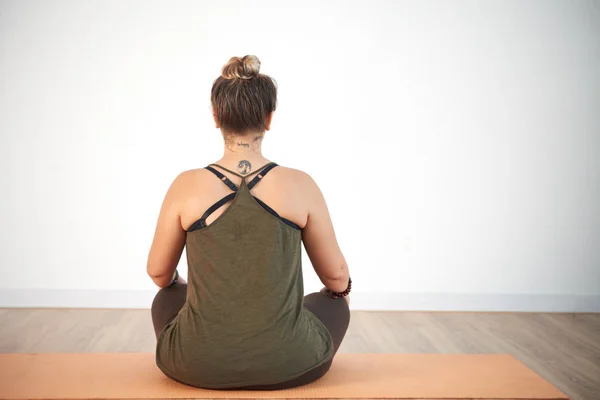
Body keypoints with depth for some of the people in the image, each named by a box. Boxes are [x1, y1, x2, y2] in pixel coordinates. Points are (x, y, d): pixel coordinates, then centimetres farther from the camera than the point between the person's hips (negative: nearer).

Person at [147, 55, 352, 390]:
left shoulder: (187, 186, -8)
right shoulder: (301, 185, -10)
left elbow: (159, 273, 7)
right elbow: (338, 277, 3)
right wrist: (343, 288, 28)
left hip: (197, 365, 1)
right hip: (288, 365, 0)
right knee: (336, 304, 32)